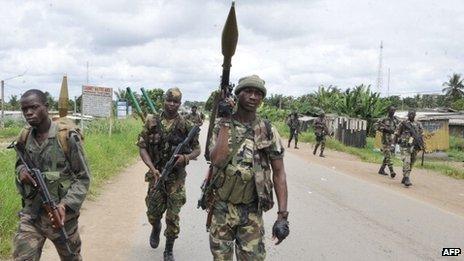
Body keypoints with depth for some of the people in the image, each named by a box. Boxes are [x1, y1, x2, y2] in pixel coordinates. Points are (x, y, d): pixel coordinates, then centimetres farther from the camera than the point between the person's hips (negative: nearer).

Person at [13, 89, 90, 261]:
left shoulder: (67, 136, -14)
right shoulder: (24, 137, 1)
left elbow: (83, 178, -11)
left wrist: (66, 205, -24)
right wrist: (21, 170, -6)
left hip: (61, 215, -3)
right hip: (31, 214, 3)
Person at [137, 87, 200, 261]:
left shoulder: (186, 125, -4)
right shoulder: (152, 122, -1)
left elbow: (197, 150, 3)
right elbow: (142, 147, -1)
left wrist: (186, 157, -19)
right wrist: (152, 168, -15)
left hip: (176, 177, -1)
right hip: (156, 175, 1)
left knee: (173, 217, 2)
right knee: (153, 213, 11)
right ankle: (156, 228, 46)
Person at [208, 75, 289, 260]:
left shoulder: (268, 131, -3)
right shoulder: (222, 126, -4)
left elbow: (278, 172, -3)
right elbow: (217, 160, -20)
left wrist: (283, 215, -9)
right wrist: (226, 123, -19)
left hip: (252, 211, 0)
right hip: (222, 208, 1)